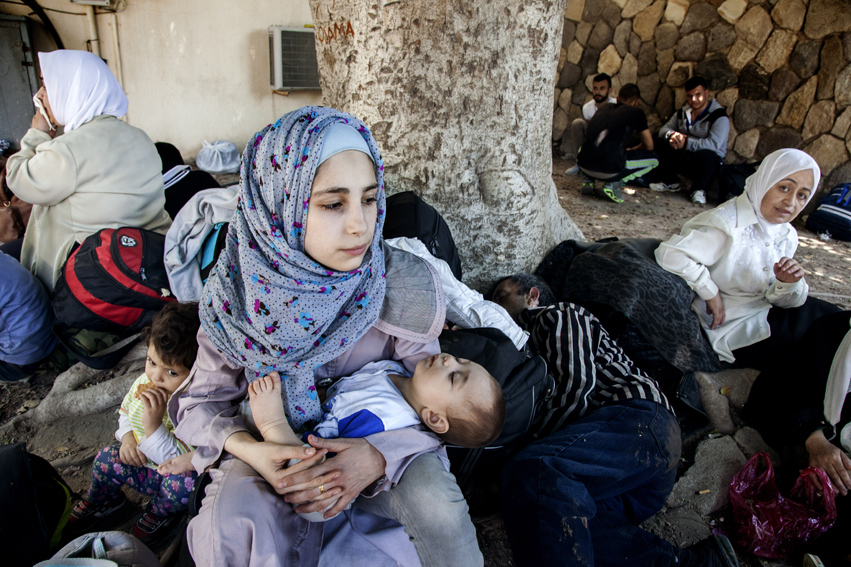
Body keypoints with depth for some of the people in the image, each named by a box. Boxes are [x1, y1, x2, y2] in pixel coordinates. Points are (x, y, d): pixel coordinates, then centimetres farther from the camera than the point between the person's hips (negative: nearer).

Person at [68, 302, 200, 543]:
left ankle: (160, 512, 4)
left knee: (184, 481, -35)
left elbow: (179, 460, -33)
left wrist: (153, 424, -43)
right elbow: (125, 411, 11)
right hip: (142, 463, 7)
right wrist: (127, 437, -9)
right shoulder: (144, 383, -11)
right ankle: (101, 500, 28)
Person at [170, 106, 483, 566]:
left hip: (377, 439, 1)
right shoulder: (238, 290, -18)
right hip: (276, 446, 0)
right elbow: (202, 398, -5)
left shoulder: (407, 288, -20)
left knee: (438, 507, -26)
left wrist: (378, 457, -30)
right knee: (236, 523, -30)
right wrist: (249, 449, -26)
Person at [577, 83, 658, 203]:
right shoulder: (636, 113, 10)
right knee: (653, 159, 18)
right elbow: (649, 146, 18)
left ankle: (587, 180, 15)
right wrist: (630, 150, 38)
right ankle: (614, 184, 0)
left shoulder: (604, 107, 23)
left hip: (584, 166, 5)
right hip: (610, 171, -5)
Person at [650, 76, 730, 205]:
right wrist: (672, 135, -24)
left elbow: (713, 144, -26)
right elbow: (664, 129, 1)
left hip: (708, 161, -5)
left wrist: (687, 142, -33)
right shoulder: (682, 112, 7)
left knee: (705, 154, -40)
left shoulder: (719, 116, -13)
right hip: (683, 158, 6)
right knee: (661, 142, -13)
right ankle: (670, 182, 1)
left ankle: (699, 190, -13)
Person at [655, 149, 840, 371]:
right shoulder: (728, 225, -23)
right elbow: (669, 253, -34)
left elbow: (778, 301, 6)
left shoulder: (787, 236, 3)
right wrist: (711, 293, -24)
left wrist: (788, 284, -18)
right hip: (731, 331, -8)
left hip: (763, 315, 8)